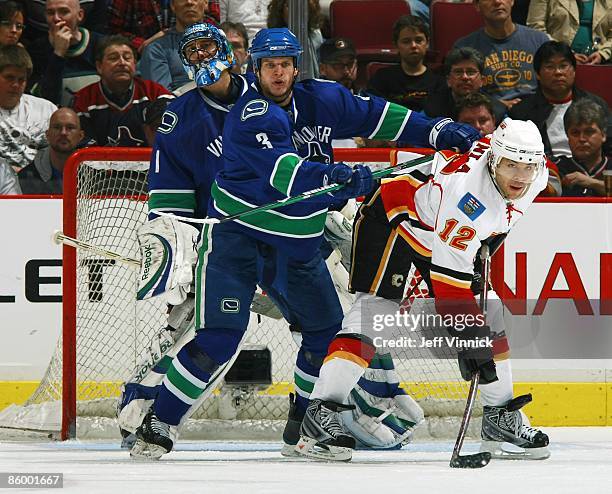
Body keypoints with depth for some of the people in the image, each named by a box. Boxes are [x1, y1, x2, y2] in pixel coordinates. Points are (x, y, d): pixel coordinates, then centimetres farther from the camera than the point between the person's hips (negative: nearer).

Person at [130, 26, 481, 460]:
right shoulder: (250, 115, -20)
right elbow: (282, 171, -34)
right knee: (219, 336, -16)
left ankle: (304, 423, 24)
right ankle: (159, 423, -8)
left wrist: (438, 131, 6)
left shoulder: (320, 99, 0)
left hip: (295, 243, 7)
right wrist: (333, 176, -49)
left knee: (327, 331, 7)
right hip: (237, 233, -7)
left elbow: (373, 115, 10)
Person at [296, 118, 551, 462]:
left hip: (448, 230, 8)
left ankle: (501, 418, 15)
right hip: (394, 216, -8)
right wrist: (468, 333, -40)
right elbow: (450, 270, -39)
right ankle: (321, 412, -26)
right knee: (375, 309, -22)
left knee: (490, 320, 3)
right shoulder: (462, 182, -39)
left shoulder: (535, 177, -14)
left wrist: (483, 248, 15)